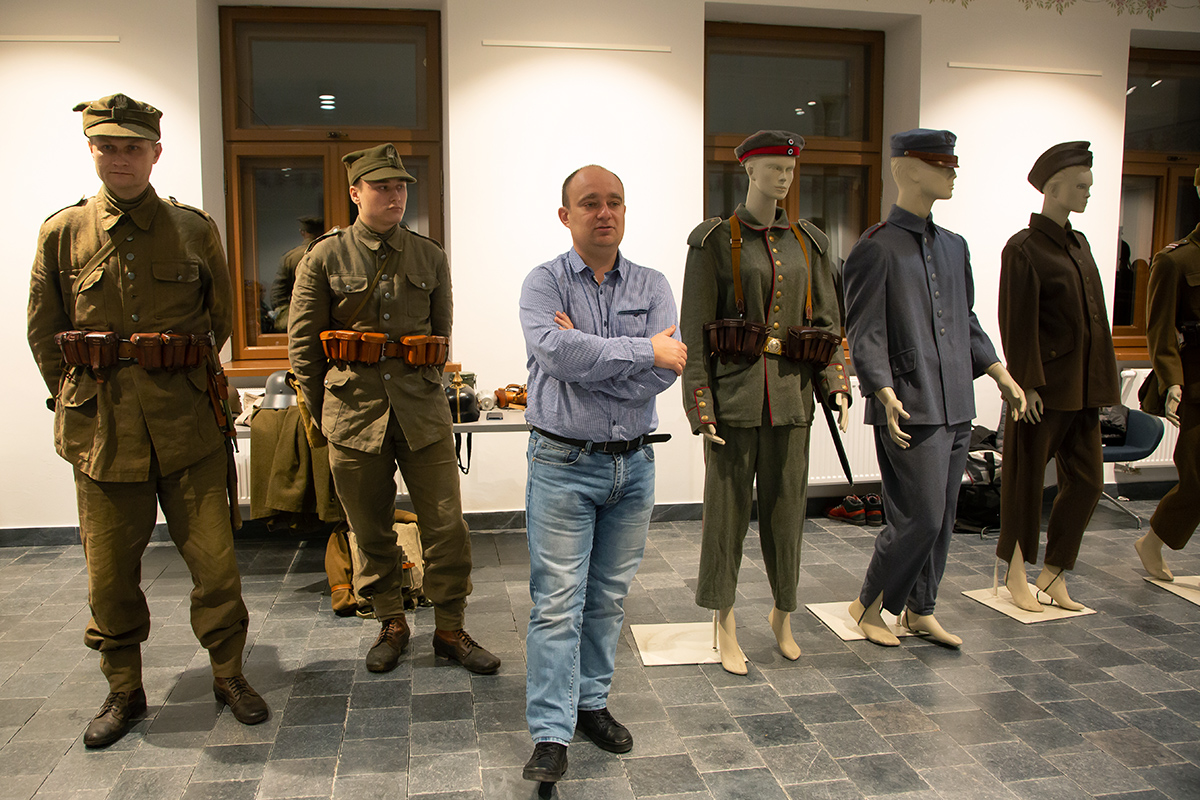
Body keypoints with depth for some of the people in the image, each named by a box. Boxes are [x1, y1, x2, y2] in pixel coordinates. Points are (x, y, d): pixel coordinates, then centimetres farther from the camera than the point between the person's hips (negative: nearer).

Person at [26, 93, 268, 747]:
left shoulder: (194, 230, 4)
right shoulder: (62, 233, 4)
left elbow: (221, 319, 13)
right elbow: (43, 334, 11)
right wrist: (83, 400, 10)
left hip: (187, 425, 0)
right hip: (102, 429, 1)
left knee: (214, 559, 2)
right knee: (110, 571, 9)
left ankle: (228, 674, 22)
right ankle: (123, 691, 27)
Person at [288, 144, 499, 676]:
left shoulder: (430, 257, 7)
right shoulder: (325, 258, 1)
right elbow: (302, 344, 5)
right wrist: (325, 412, 6)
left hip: (423, 414, 1)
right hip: (353, 416, -1)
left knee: (447, 527, 1)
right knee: (371, 531, 10)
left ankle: (450, 631, 17)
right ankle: (391, 625, 28)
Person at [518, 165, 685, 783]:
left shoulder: (652, 287, 5)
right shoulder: (543, 284, -3)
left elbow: (667, 370, -9)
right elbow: (557, 352, -22)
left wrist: (587, 356, -16)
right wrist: (644, 350, -18)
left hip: (633, 463, 4)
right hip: (563, 464, -3)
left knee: (609, 596, 14)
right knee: (558, 600, -2)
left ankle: (591, 702, 30)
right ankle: (551, 734, 7)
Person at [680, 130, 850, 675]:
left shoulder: (806, 243, 11)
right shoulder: (715, 241, -3)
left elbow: (827, 321, 13)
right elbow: (694, 331, -6)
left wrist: (837, 385, 0)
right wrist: (701, 407, -11)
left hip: (791, 396, 4)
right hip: (734, 395, -4)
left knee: (787, 507, 11)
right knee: (727, 507, 4)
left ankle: (784, 617, 30)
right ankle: (726, 628, 18)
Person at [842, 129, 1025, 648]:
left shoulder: (954, 247, 15)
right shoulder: (877, 248, -8)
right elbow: (865, 333, -13)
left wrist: (1000, 373, 16)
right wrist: (886, 393, -24)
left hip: (955, 406, 8)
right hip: (910, 409, -8)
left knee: (942, 518, 13)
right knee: (920, 517, -6)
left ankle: (920, 610, 28)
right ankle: (868, 604, 14)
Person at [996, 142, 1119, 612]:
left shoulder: (1079, 245, 14)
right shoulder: (1024, 249, -10)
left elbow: (1094, 319, 16)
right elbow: (1018, 325, -14)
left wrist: (1103, 382, 14)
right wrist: (1026, 384, -18)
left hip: (1082, 388, 8)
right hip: (1044, 387, -8)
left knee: (1087, 481, 9)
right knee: (1026, 480, 4)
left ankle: (1054, 576, 21)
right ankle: (1016, 577, 19)